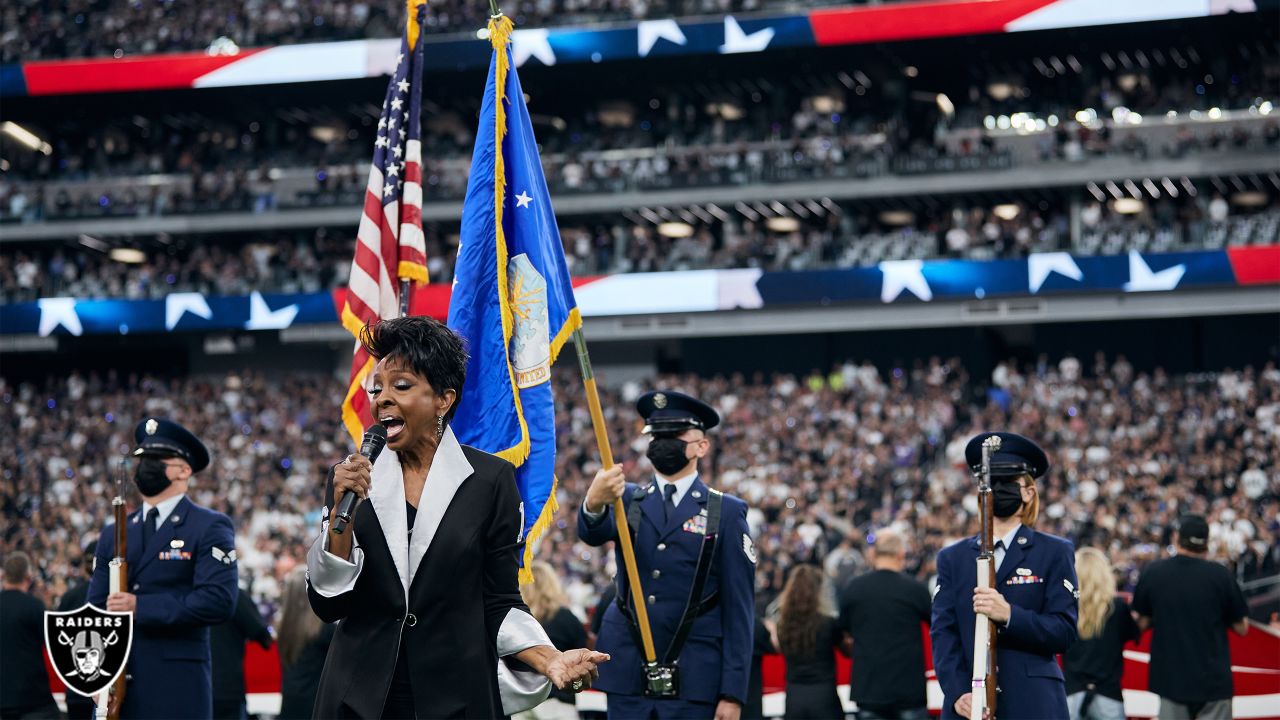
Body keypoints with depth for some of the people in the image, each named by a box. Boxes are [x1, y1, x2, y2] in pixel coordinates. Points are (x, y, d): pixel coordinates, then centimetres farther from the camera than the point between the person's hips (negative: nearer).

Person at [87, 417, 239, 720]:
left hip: (178, 693, -5)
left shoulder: (210, 529, 1)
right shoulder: (113, 535, 17)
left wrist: (141, 607, -15)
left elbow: (218, 600, -12)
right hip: (115, 687, 5)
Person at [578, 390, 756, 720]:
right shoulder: (628, 500, 12)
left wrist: (733, 692, -7)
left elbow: (738, 609, 0)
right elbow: (593, 533, -12)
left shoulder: (726, 513, 4)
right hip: (628, 676, 3)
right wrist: (595, 502, -37)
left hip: (693, 681, -2)